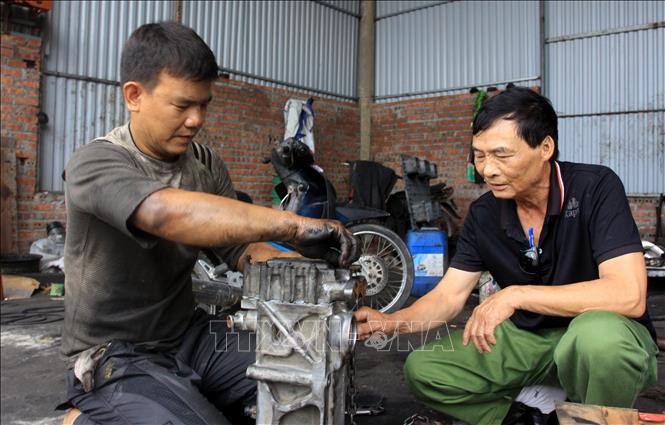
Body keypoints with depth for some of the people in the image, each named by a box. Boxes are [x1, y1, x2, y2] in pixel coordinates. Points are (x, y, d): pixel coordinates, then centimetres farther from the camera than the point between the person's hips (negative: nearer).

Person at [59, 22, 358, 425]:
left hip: (190, 335, 6)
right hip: (115, 359, -5)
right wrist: (294, 225, -45)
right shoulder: (96, 164, -19)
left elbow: (242, 248, -2)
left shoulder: (208, 165, 1)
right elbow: (167, 214, -40)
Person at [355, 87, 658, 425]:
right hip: (528, 337, 4)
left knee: (596, 335, -40)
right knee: (421, 369, -9)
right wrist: (390, 322, -21)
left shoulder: (596, 187, -19)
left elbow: (628, 295, -28)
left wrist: (516, 294, -30)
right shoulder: (483, 214, -4)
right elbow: (447, 296, -3)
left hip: (608, 331, -4)